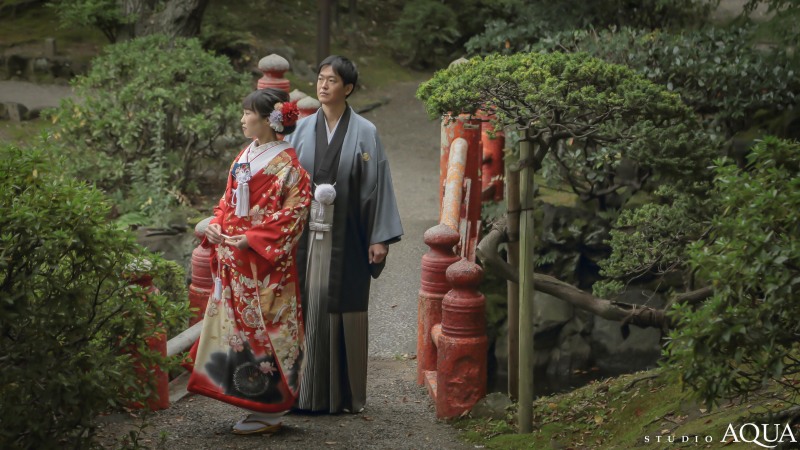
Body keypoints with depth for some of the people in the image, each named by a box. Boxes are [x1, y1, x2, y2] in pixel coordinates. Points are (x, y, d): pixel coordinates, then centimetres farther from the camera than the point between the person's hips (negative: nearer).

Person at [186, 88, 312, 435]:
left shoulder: (286, 163, -10)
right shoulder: (245, 156, 14)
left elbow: (292, 212, -16)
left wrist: (251, 240, -19)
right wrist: (216, 226, 1)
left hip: (267, 262, -8)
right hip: (235, 260, 8)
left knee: (262, 327, -4)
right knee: (236, 324, 9)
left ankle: (269, 410, 4)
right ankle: (254, 399, 18)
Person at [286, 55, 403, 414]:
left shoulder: (364, 133, 1)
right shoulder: (303, 129, 9)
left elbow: (376, 185, -1)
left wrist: (380, 238, -6)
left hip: (346, 237, -2)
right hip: (307, 235, 3)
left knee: (343, 310, 0)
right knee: (307, 308, 1)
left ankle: (344, 393, 8)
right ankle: (305, 391, 8)